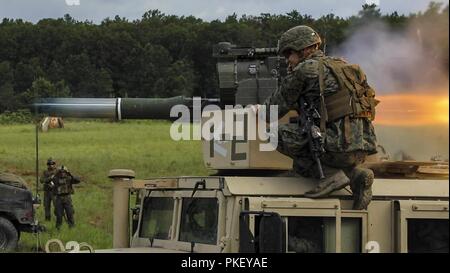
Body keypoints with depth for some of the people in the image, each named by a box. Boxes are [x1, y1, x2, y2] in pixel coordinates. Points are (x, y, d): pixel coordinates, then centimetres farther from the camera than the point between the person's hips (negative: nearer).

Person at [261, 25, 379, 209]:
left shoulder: (304, 70, -3)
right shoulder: (341, 65, 21)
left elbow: (279, 105, 7)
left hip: (340, 145, -8)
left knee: (282, 134, 2)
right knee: (301, 162, 24)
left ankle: (331, 174, -8)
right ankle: (355, 173, 4)